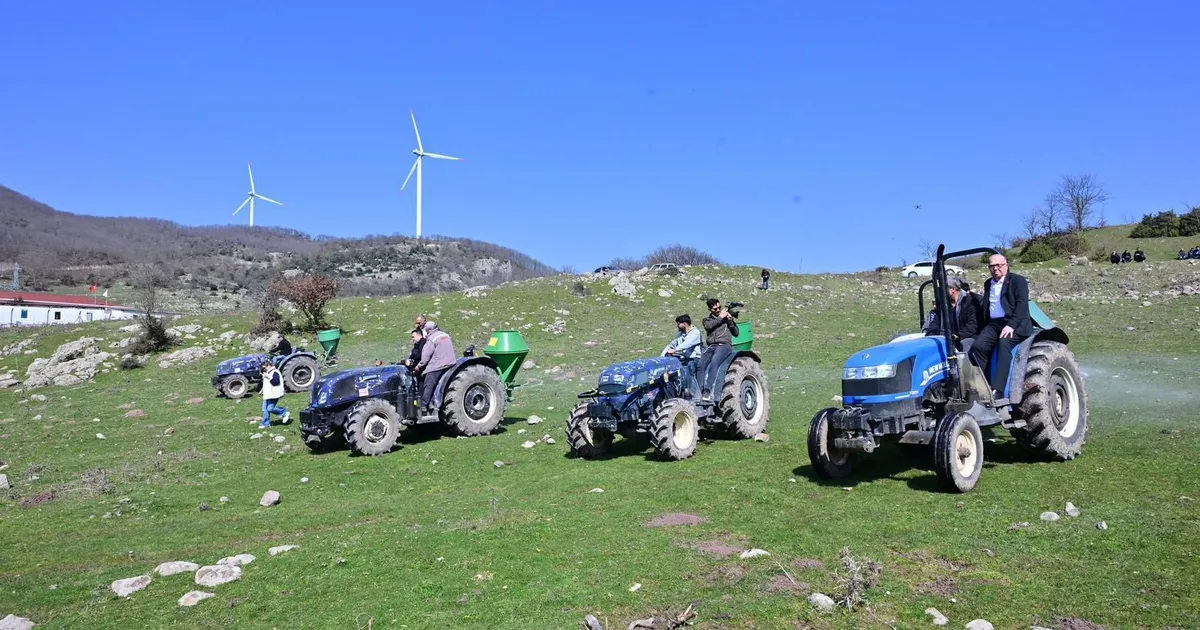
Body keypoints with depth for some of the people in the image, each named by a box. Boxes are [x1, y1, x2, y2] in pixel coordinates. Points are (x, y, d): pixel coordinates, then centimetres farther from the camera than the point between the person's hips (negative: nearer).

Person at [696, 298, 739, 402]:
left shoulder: (728, 317, 20)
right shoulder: (707, 320, 22)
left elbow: (736, 333, 14)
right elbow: (708, 326, -3)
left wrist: (730, 322, -1)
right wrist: (720, 318, -2)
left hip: (724, 345, -3)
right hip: (711, 346, 3)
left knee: (713, 364, -30)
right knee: (700, 366, -24)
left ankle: (707, 391, -37)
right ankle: (700, 391, -29)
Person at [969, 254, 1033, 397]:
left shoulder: (1018, 281, 4)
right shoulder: (988, 284, 23)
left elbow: (1022, 304, -9)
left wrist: (1011, 325, -21)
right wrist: (983, 328, 8)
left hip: (1015, 325, -5)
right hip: (993, 324, 6)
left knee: (1003, 344, -34)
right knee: (977, 345, -23)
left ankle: (997, 391, -41)